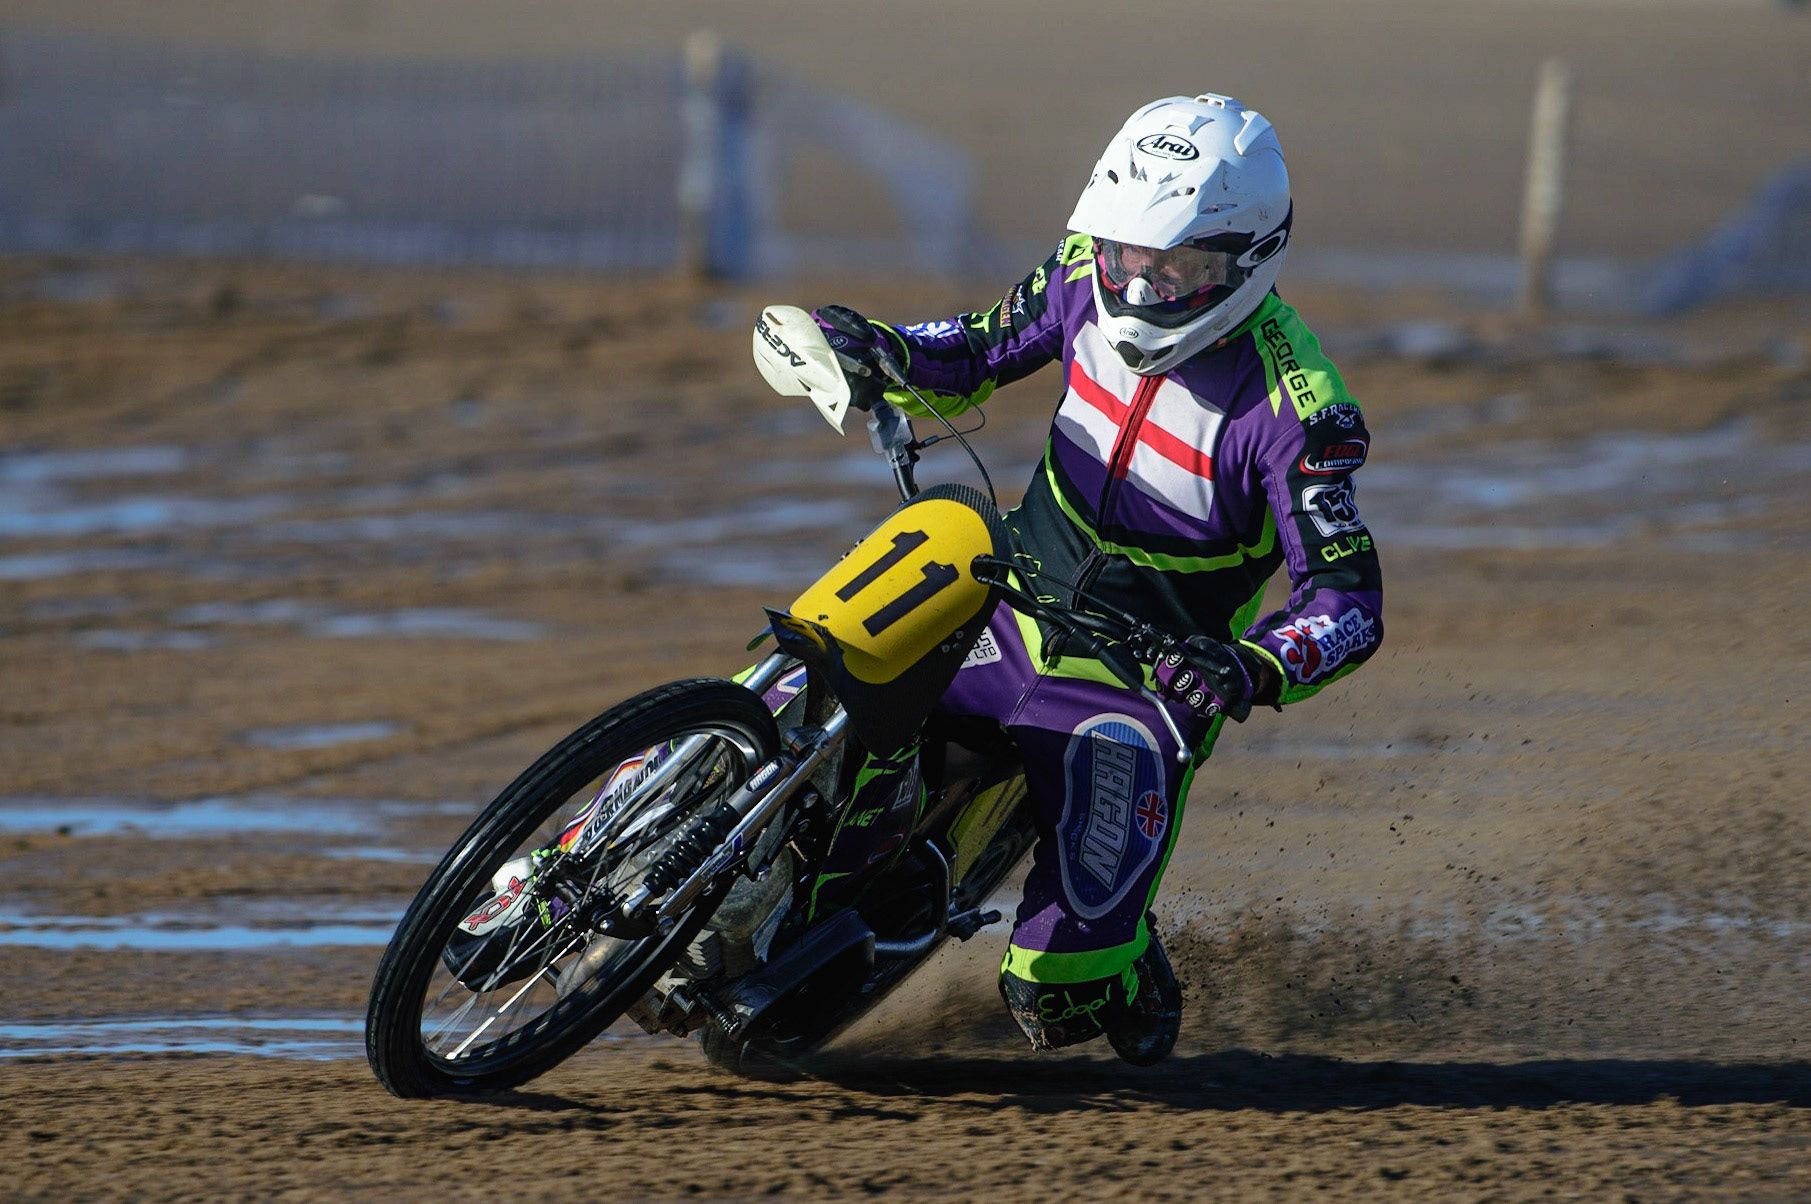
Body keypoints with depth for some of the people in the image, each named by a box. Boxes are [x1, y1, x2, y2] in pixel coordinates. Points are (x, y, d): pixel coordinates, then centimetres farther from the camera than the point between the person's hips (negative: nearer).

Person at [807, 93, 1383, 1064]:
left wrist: (1255, 667, -46)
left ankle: (1135, 980, 23)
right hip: (1014, 609, 6)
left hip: (1144, 682, -5)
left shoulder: (1290, 409, -25)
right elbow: (979, 349, 10)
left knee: (1053, 986, -13)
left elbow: (1348, 600, -26)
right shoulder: (1091, 276, -8)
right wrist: (880, 353, -11)